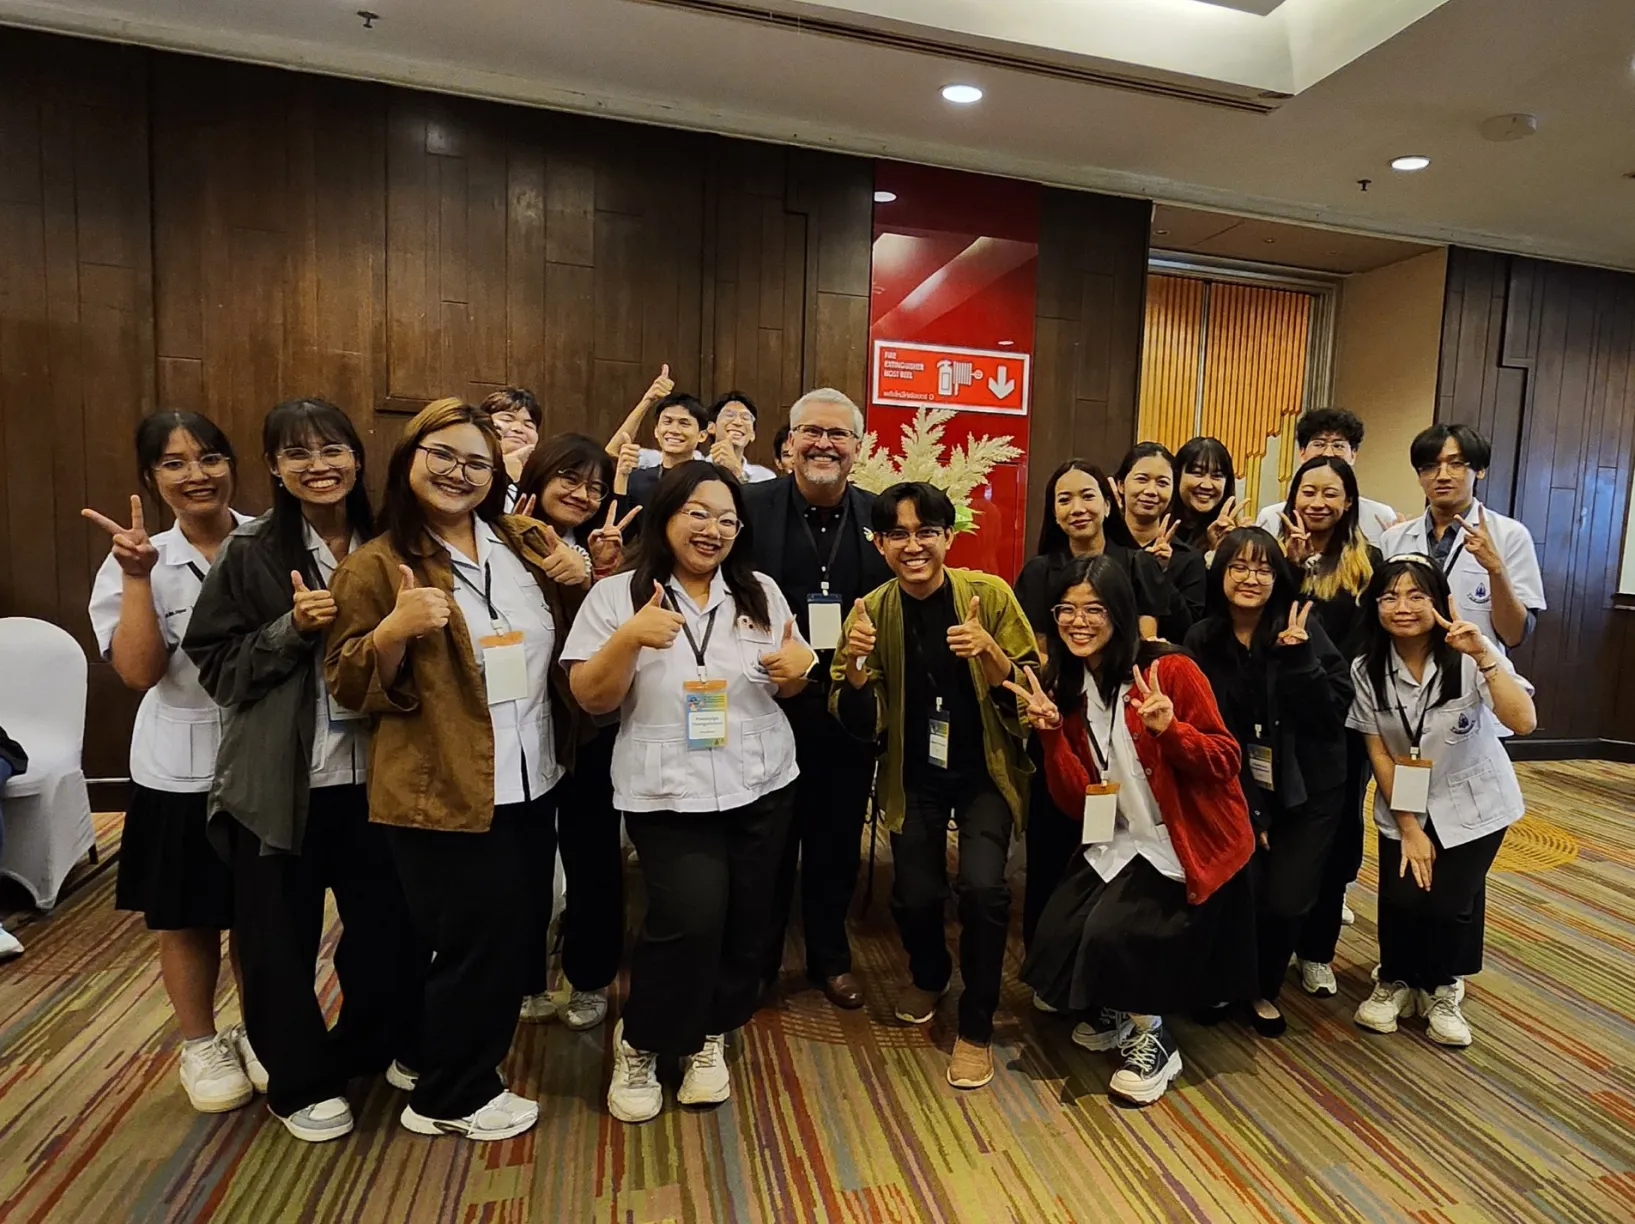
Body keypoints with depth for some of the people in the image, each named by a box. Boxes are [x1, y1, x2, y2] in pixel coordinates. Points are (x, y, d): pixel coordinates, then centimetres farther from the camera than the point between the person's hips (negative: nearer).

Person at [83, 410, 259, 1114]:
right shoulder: (137, 561, -5)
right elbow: (140, 672, -16)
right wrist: (138, 576, -23)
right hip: (181, 770, 0)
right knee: (187, 921, 15)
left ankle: (259, 1035, 38)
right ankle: (202, 1047, 38)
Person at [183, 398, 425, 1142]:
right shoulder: (250, 554, -5)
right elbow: (215, 665, -6)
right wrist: (292, 628, -19)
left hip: (373, 772, 3)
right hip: (279, 778, -3)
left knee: (391, 923, 14)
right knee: (283, 938, 10)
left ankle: (375, 1046, 39)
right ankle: (301, 1080, 32)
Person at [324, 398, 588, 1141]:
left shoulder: (522, 543, 7)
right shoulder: (376, 565, -7)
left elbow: (571, 638, 16)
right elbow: (350, 688, -8)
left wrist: (579, 580, -5)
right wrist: (393, 631, -27)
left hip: (530, 781, 6)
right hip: (443, 790, -6)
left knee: (519, 928, 19)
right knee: (481, 938, 2)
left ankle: (460, 1062, 44)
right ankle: (449, 1098, 28)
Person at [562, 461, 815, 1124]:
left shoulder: (760, 592, 8)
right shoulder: (617, 595, -2)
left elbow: (788, 684, 15)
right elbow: (591, 699, -6)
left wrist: (800, 666, -8)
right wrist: (629, 638, -22)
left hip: (761, 785, 4)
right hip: (668, 793, -4)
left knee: (745, 922, 9)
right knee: (690, 919, -15)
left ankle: (708, 1037, 36)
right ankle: (638, 1044, 14)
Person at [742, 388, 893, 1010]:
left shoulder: (882, 515, 2)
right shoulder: (751, 505, -5)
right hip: (768, 701, -2)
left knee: (838, 838, 16)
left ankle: (830, 956, 37)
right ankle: (757, 958, 34)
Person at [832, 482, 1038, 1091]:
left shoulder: (990, 594, -14)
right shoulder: (872, 611, -9)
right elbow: (862, 726, -8)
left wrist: (990, 653, -30)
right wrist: (855, 664, -28)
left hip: (985, 770, -1)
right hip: (914, 777, 2)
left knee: (982, 886, -19)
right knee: (915, 894, -8)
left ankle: (977, 1027, 8)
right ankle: (928, 975, 31)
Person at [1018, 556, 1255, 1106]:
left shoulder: (1170, 670, -14)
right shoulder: (1068, 686, 2)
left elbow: (1226, 761, -12)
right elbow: (1074, 800, -1)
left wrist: (1169, 728, -29)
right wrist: (1052, 731, -15)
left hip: (1189, 843, -5)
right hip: (1119, 841, 6)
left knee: (1111, 931, -23)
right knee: (1056, 937, -9)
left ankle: (1152, 1039, 7)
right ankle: (1114, 1011, 24)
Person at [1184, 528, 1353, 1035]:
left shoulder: (1301, 628, -10)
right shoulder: (1202, 640, -6)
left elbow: (1335, 712, -16)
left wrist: (1299, 658, -29)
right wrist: (1244, 807, -4)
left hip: (1309, 791, 0)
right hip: (1239, 791, 1)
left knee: (1285, 902, -5)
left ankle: (1264, 990, 26)